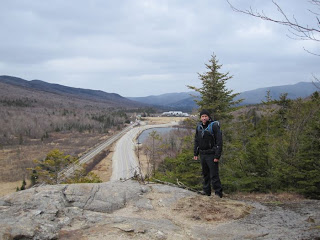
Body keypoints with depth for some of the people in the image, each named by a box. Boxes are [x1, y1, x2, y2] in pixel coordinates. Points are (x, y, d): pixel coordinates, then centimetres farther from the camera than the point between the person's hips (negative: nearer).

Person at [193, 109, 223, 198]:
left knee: (214, 175, -7)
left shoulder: (214, 126, -12)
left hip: (212, 155, -7)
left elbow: (219, 142, -14)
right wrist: (195, 153, 12)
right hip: (202, 154, 7)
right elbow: (196, 140, 17)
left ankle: (218, 193, 1)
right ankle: (207, 191, 24)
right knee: (205, 174, 14)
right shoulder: (199, 126, 8)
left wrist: (217, 156, -18)